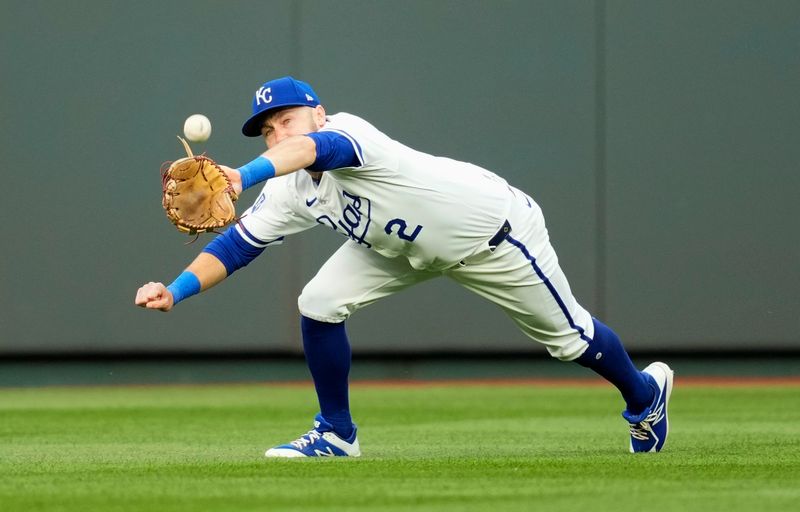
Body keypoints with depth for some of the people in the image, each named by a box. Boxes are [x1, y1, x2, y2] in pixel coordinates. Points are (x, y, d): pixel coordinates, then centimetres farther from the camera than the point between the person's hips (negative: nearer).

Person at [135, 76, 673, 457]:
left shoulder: (344, 131, -36)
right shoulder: (289, 193, -12)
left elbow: (317, 146, -59)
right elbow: (237, 245, -11)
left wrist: (244, 176, -77)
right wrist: (176, 290, -27)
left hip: (494, 231, -7)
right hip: (409, 247, 7)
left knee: (567, 335, 9)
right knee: (320, 304, -11)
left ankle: (644, 394, 40)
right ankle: (337, 434, 5)